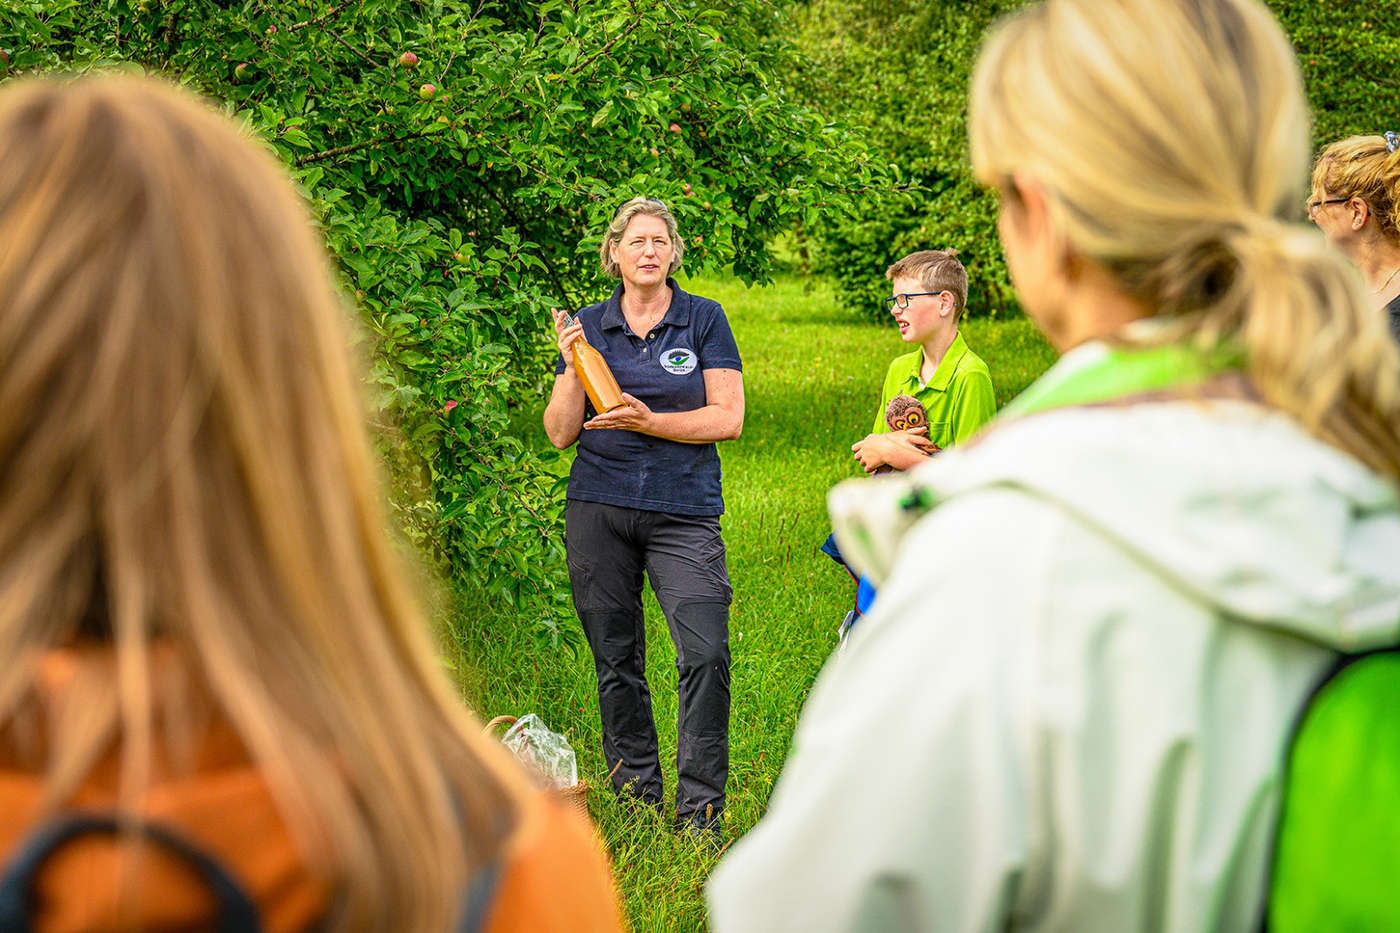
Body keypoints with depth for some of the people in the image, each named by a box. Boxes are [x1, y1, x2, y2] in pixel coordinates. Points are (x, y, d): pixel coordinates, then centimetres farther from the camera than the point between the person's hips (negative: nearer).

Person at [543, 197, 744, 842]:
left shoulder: (705, 319, 5)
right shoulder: (588, 326, 10)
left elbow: (728, 419, -2)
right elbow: (561, 433, 8)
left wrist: (649, 422, -14)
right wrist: (573, 366, -7)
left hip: (684, 511, -2)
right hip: (599, 508, 2)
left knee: (707, 655, -15)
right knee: (616, 660, 5)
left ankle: (700, 811, -6)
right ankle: (636, 800, 17)